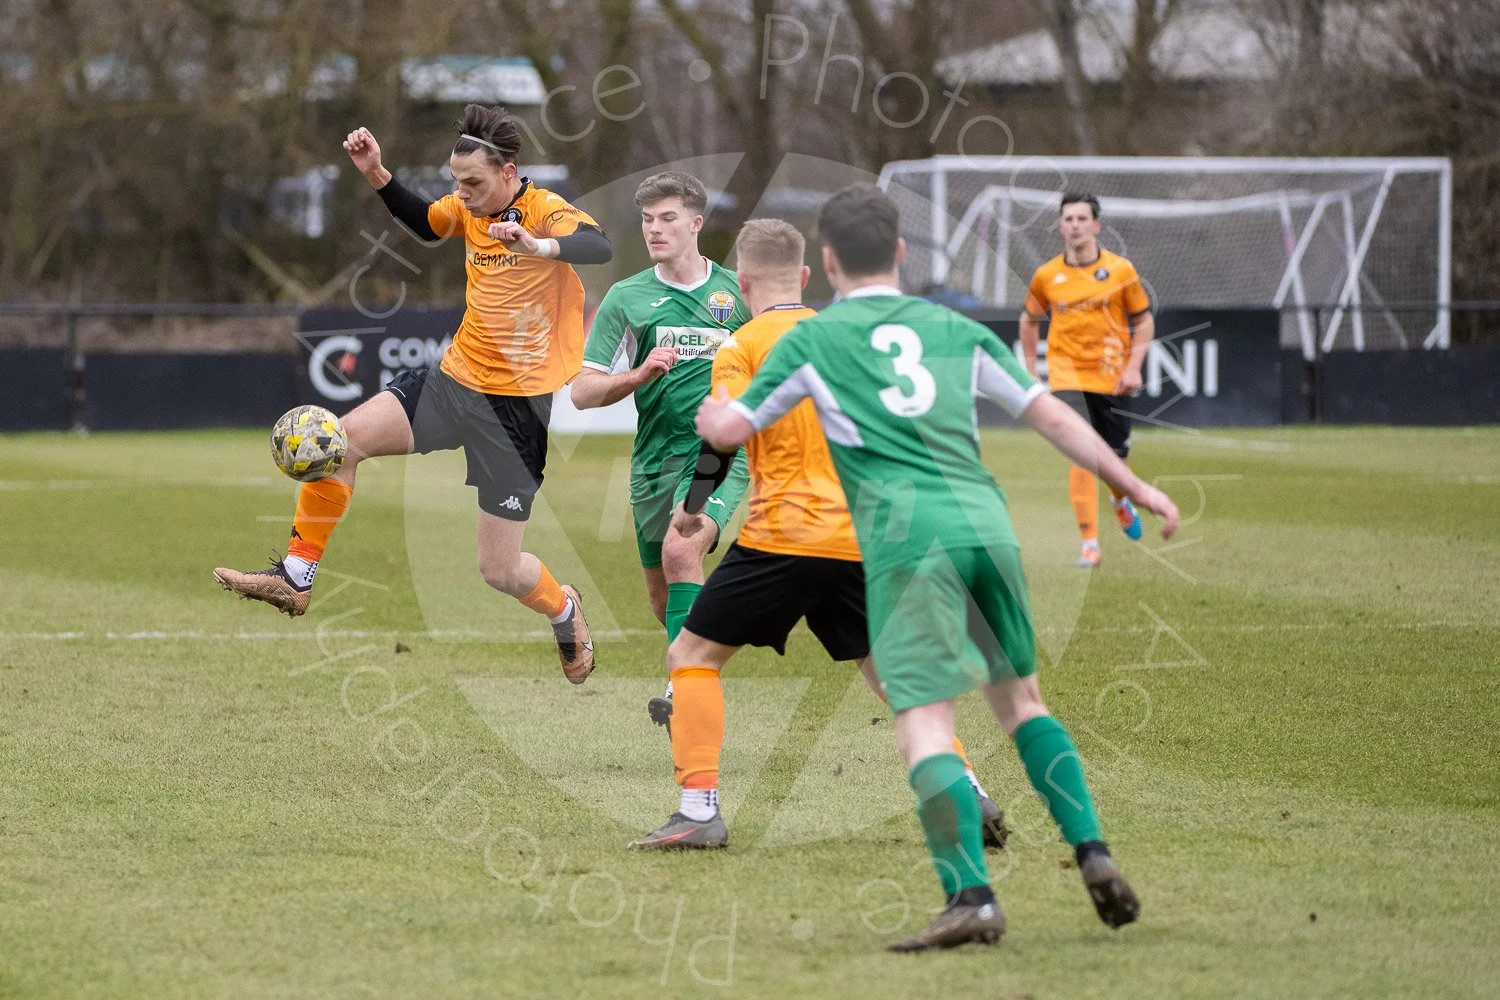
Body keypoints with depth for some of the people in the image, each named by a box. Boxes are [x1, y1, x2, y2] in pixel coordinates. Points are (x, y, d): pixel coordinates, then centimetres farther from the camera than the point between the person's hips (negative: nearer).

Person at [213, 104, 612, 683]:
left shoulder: (546, 211, -18)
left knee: (499, 571, -1)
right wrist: (377, 175, 7)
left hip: (518, 406, -6)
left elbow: (599, 248, -38)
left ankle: (563, 610, 34)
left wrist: (536, 245, -56)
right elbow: (425, 223, 24)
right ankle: (295, 580, 1)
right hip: (455, 378, 6)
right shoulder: (469, 207, 2)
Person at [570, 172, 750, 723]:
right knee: (664, 601, 10)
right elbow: (583, 393, 2)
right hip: (654, 462, 3)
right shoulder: (626, 297, 6)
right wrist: (639, 375, -15)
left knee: (681, 548, -29)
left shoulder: (737, 292, 4)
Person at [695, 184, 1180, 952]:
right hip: (986, 521, 4)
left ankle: (972, 898, -24)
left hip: (908, 537, -4)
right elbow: (1050, 414, 17)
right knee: (1020, 699, 21)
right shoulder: (956, 330, 19)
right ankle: (1093, 856, 9)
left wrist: (707, 411, 38)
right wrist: (1133, 487, 23)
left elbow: (728, 432, 15)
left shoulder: (812, 340, 11)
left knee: (924, 724, -9)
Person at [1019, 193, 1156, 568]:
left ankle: (1121, 500, 47)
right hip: (1067, 377, -1)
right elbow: (1030, 320, 16)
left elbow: (1144, 321, 4)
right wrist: (1030, 369, 12)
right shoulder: (1047, 276, 0)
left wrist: (1134, 366, -7)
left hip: (1112, 379, 1)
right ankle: (1089, 541, -14)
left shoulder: (1120, 270, -3)